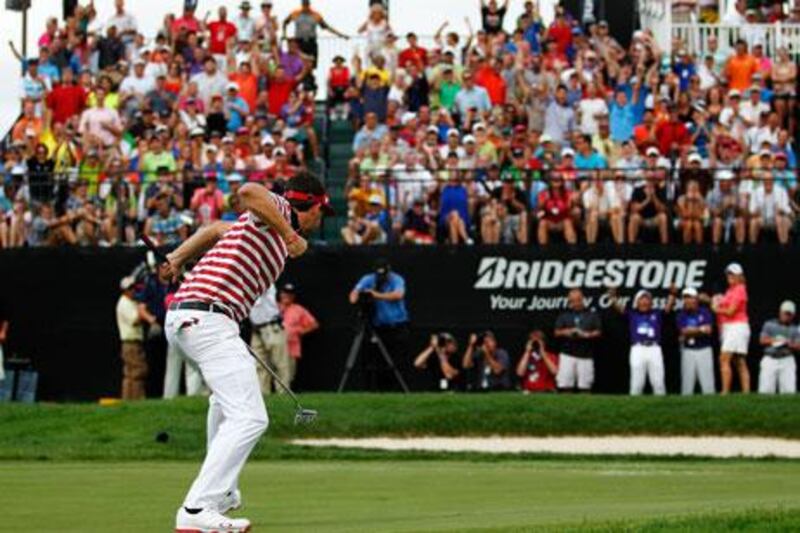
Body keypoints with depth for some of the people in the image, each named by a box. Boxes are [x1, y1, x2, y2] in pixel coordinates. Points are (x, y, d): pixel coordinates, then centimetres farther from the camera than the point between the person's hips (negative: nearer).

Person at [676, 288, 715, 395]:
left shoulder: (705, 312, 0)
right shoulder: (681, 315, 4)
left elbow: (708, 330, -11)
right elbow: (684, 331, -8)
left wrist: (691, 331, -12)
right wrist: (701, 329, -10)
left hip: (704, 349, -1)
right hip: (688, 350, 1)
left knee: (707, 380, -7)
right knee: (687, 379, -3)